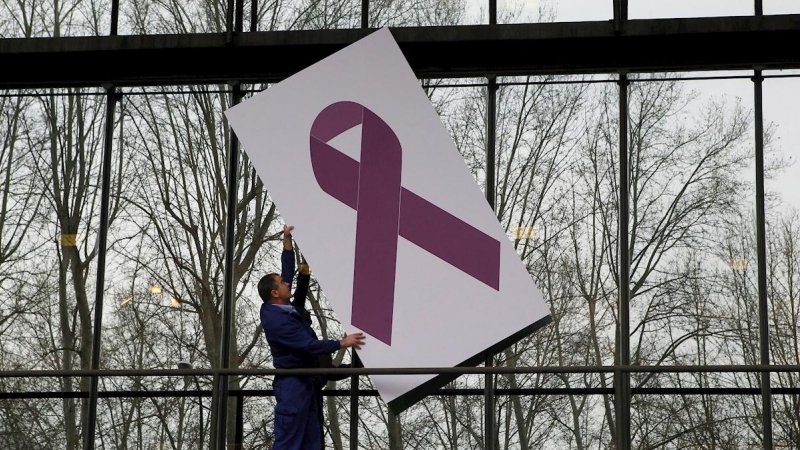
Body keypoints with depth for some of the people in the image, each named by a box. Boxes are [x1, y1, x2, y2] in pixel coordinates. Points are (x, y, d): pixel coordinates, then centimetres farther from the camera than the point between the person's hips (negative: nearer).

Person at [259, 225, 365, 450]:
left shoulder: (282, 308, 7)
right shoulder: (277, 320, -20)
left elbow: (288, 272, 19)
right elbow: (309, 345, -21)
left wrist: (287, 241, 18)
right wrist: (342, 343, -13)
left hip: (307, 381, 10)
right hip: (292, 383, -10)